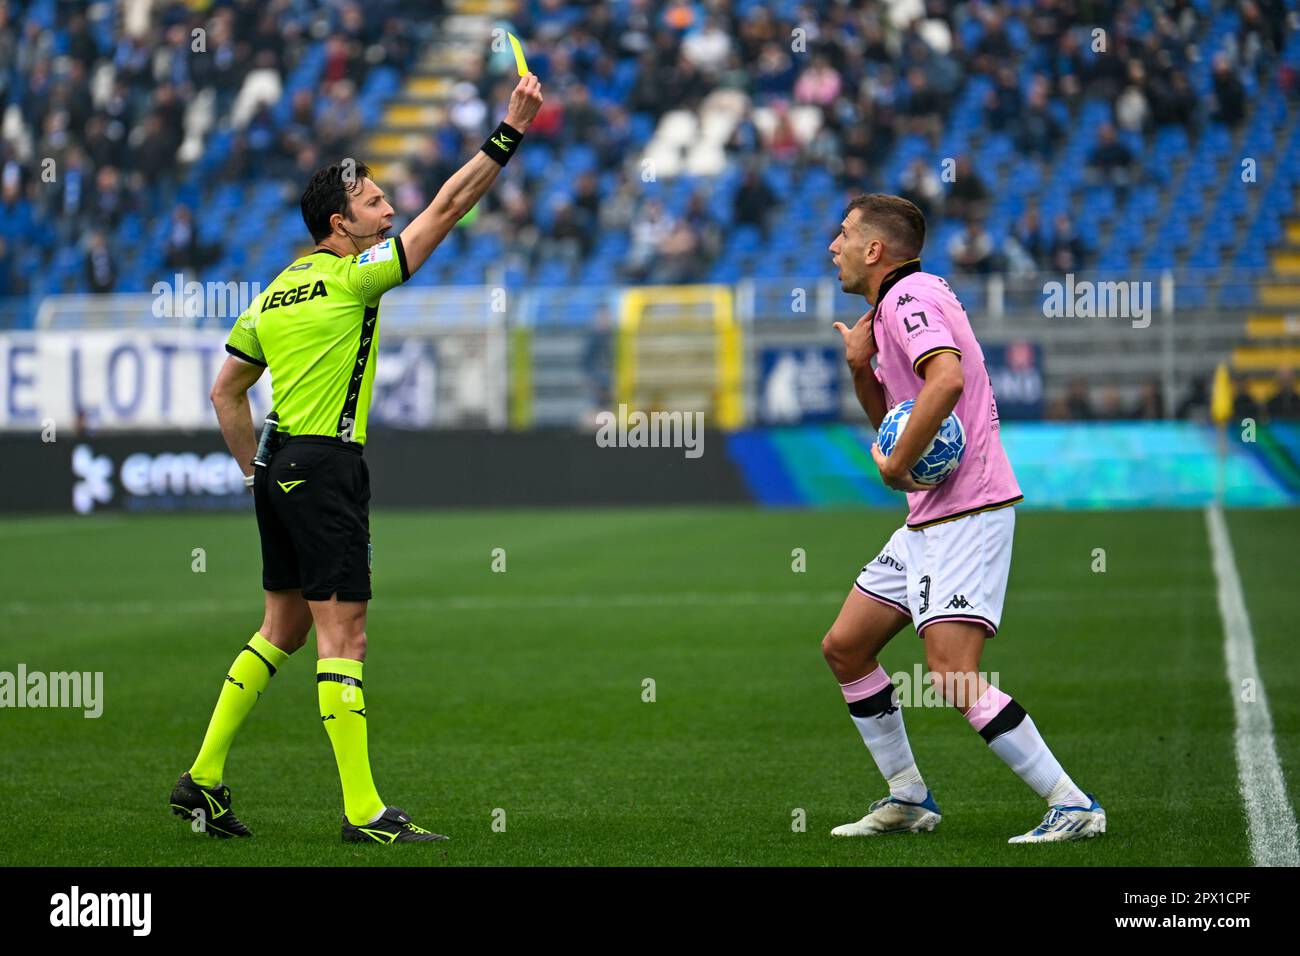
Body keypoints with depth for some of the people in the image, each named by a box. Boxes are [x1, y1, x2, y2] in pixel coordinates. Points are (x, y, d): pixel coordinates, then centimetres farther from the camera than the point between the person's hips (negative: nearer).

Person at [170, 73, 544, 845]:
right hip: (326, 469, -9)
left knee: (283, 628, 16)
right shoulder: (353, 275, -9)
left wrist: (257, 471, 22)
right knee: (343, 636, -9)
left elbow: (225, 391, 19)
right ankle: (363, 811, -10)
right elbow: (448, 208, -11)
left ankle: (204, 780, 17)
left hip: (279, 470, 9)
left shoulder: (276, 292, 14)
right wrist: (513, 128, -9)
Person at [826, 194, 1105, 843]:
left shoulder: (909, 295, -12)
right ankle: (908, 800, 22)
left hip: (965, 513, -11)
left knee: (953, 679, -19)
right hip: (927, 521, 11)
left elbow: (947, 379, -31)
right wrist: (861, 369, 8)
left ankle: (1073, 806, -15)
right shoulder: (893, 305, 19)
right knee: (844, 649, 14)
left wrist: (895, 465, -22)